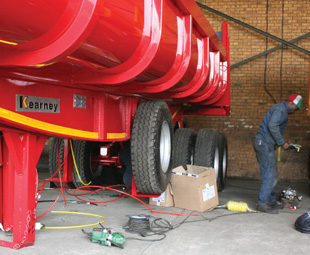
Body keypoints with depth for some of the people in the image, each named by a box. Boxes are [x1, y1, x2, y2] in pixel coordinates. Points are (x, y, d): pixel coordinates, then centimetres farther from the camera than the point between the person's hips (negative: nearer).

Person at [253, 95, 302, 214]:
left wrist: (282, 142, 15)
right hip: (265, 144, -11)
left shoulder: (281, 109, 25)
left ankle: (271, 201, 23)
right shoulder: (281, 108, -8)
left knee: (268, 175, 15)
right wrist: (282, 143, -15)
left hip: (263, 143, 11)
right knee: (271, 175, -9)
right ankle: (262, 204, -7)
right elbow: (272, 126, -22)